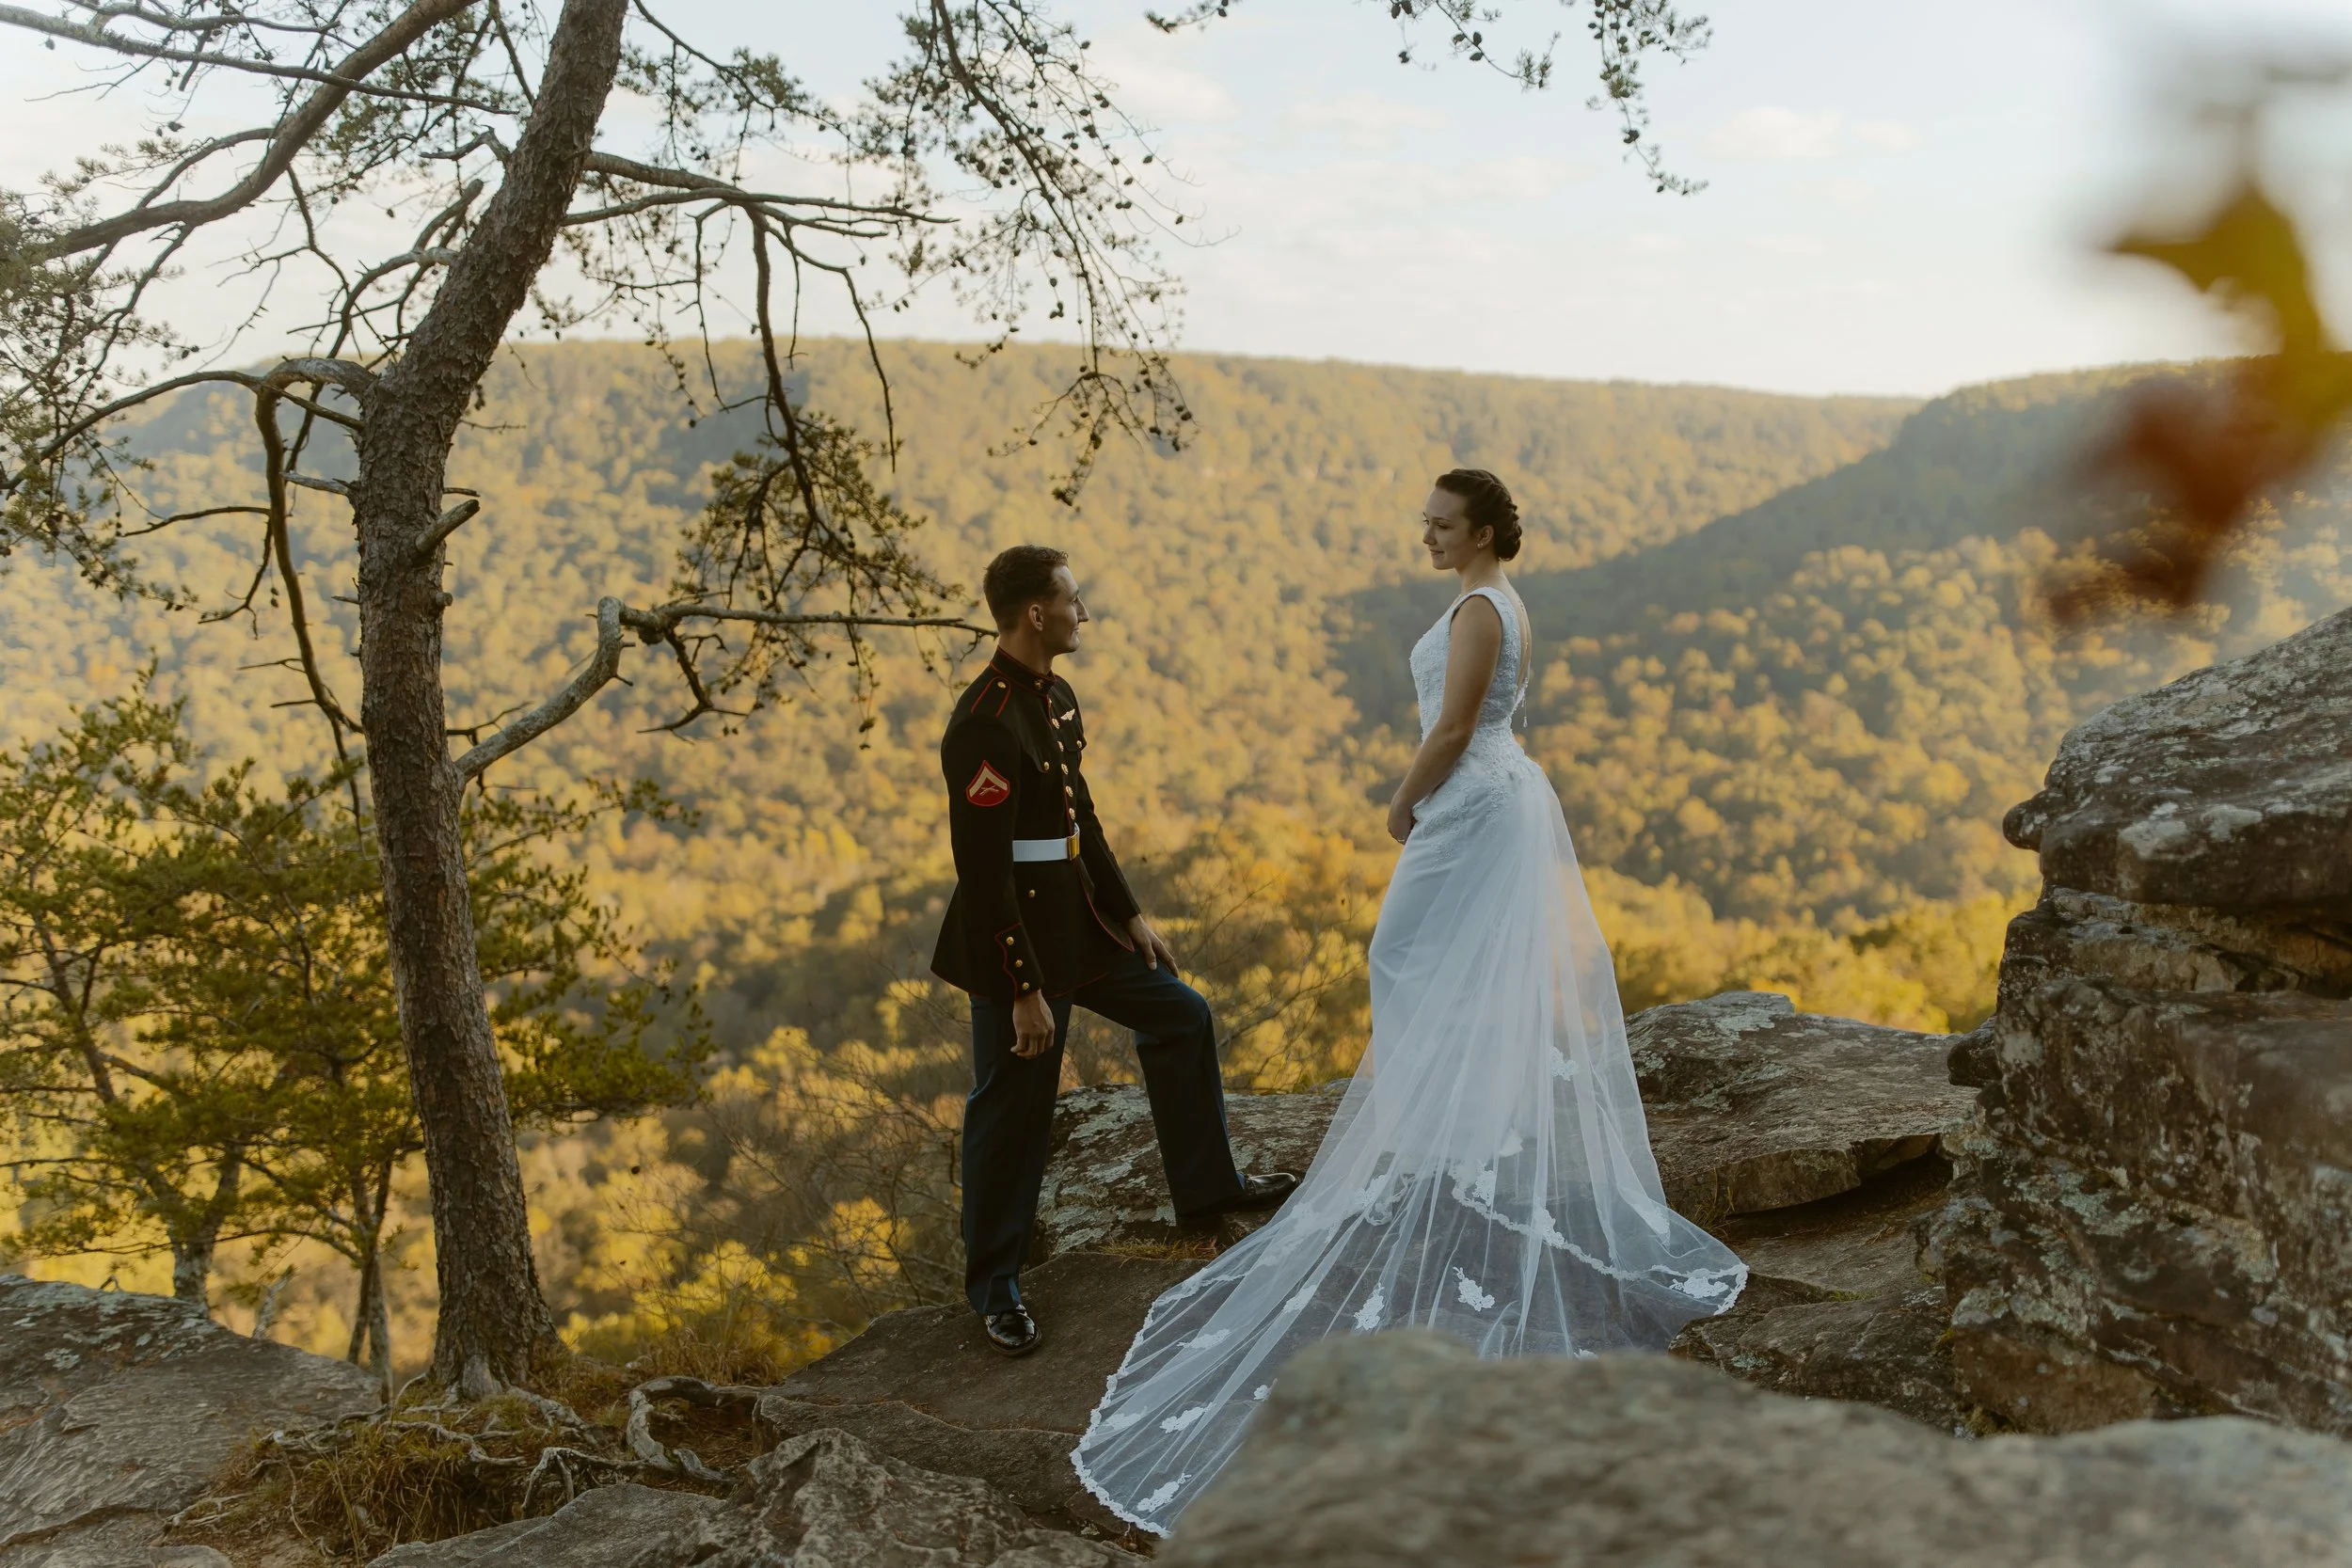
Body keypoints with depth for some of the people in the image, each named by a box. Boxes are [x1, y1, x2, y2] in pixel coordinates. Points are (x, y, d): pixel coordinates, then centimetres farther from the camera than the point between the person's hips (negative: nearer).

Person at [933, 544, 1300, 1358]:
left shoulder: (1056, 695, 5)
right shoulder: (985, 725, -25)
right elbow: (982, 871, -24)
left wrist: (1129, 913, 15)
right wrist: (1024, 991, -22)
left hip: (1082, 917, 10)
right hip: (1020, 936, -10)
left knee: (1181, 1017, 19)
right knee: (1013, 1109, 3)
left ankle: (1205, 1187, 36)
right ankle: (993, 1282, 22)